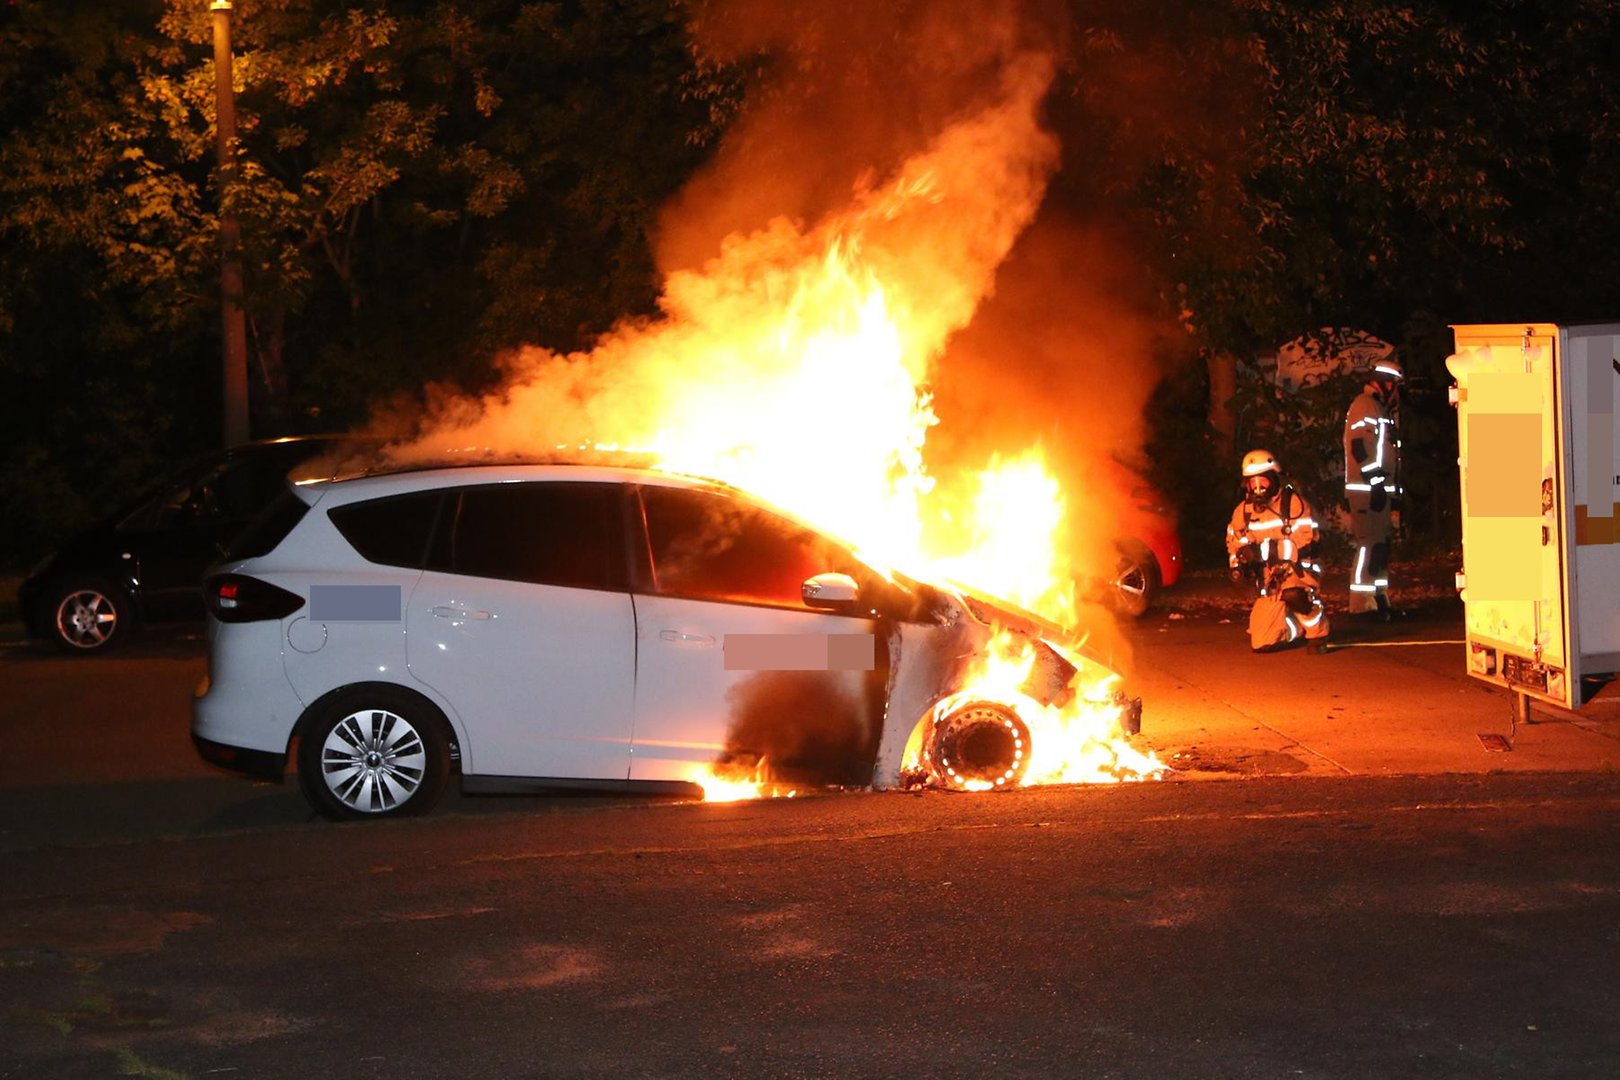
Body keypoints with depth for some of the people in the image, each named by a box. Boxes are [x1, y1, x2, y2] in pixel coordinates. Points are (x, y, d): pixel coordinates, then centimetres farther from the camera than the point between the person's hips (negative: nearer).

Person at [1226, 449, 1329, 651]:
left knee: (1293, 593, -40)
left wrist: (1265, 550, -29)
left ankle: (1317, 632, -10)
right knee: (1261, 643, -2)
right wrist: (1238, 566, 1)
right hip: (1268, 580, 5)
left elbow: (1306, 540, -21)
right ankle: (1299, 628, 31)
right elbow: (1234, 543, 20)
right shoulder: (1242, 511, 7)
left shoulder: (1294, 503, -11)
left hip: (1296, 568, -5)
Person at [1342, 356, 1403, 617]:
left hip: (1380, 488, 11)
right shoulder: (1365, 405, -8)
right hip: (1366, 488, -11)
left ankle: (1379, 599, 16)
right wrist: (1375, 481, -22)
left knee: (1381, 544, 11)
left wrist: (1395, 495, 25)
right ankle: (1362, 603, -15)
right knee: (1369, 544, -14)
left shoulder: (1383, 410, 24)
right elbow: (1360, 446, -19)